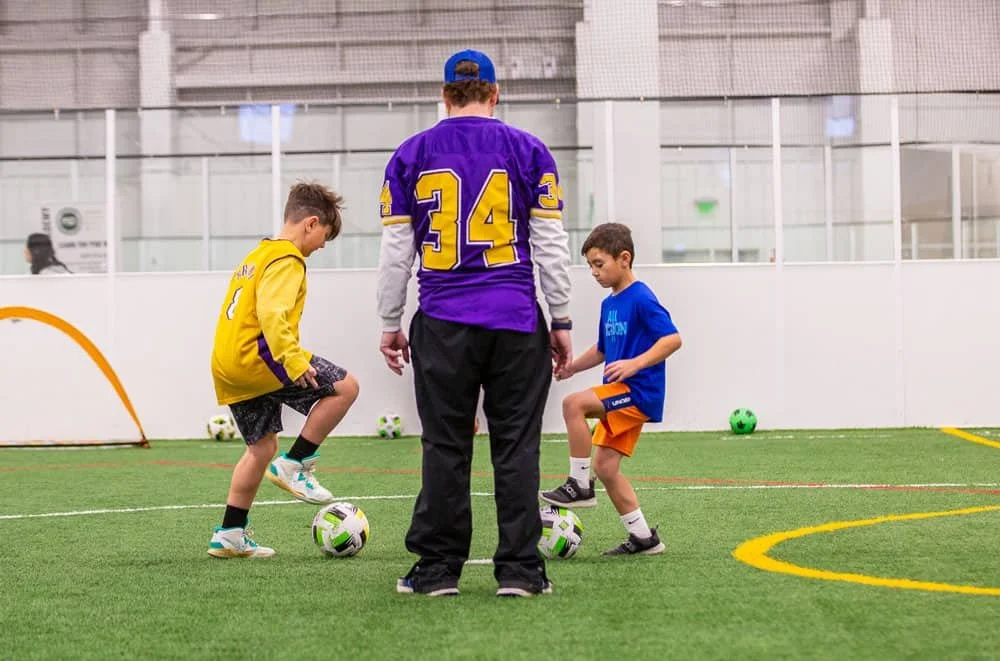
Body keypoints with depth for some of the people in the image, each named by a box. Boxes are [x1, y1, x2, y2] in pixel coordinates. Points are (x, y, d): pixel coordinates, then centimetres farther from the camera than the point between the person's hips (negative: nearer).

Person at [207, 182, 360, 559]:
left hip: (227, 367, 10)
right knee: (345, 386, -7)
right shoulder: (286, 260, -9)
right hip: (256, 358, -10)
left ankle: (229, 535, 16)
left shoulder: (257, 255, 23)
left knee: (262, 447, 17)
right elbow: (272, 313, -23)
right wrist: (294, 360, -29)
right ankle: (293, 465, -5)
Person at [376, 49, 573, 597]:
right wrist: (561, 321, 6)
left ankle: (438, 568, 8)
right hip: (517, 323, -1)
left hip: (442, 326, 1)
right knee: (516, 445, 3)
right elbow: (550, 243, 1)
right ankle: (519, 569, 3)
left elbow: (395, 249, 5)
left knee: (444, 447, 5)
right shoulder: (527, 151, 4)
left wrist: (389, 324, 12)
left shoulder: (410, 156, 6)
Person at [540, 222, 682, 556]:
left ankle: (580, 485, -15)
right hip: (619, 396, 9)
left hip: (639, 391, -9)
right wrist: (573, 366, 10)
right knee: (605, 466, 6)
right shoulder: (609, 304, 15)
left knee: (574, 404, -26)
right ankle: (643, 537, 14)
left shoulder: (641, 299, -12)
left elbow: (672, 339, -19)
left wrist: (635, 364, -29)